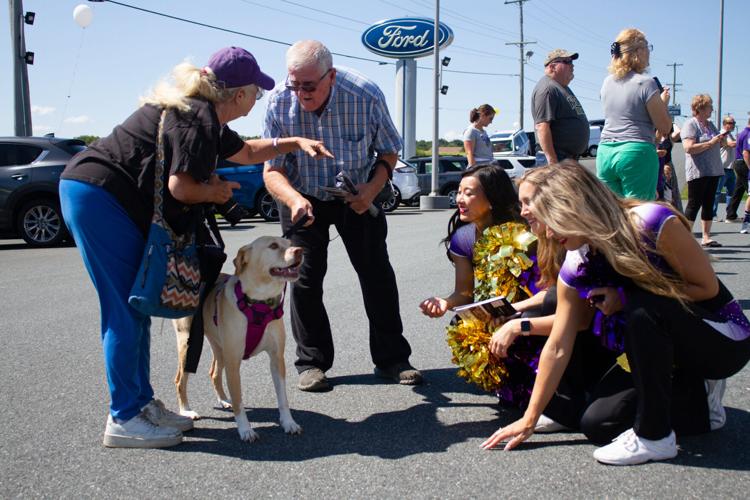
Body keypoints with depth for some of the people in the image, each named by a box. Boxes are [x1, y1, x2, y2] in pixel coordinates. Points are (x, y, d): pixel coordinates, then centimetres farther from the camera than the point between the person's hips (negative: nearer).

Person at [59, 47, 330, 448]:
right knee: (126, 311, -7)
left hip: (105, 199, 11)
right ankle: (124, 419, 0)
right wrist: (216, 192, -3)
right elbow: (181, 187, -22)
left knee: (136, 307, 11)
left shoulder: (202, 113, 16)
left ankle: (142, 403, 19)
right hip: (98, 194, -11)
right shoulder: (197, 117, -16)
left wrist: (294, 142, 27)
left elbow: (245, 151, 32)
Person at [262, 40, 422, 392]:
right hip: (302, 195, 0)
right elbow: (272, 170, -20)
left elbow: (388, 152, -8)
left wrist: (373, 188, -25)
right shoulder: (280, 102, -23)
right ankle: (311, 362, 8)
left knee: (377, 273, -1)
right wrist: (295, 200, -40)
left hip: (358, 194, 0)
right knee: (304, 277, -5)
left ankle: (391, 359, 11)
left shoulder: (366, 95, -24)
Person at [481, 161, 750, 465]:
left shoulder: (653, 224, -27)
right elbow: (557, 348, -8)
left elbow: (707, 288, -18)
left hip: (724, 340, -6)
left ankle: (653, 437, -19)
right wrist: (529, 419, -7)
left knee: (640, 308, -34)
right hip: (672, 346, 6)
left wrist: (627, 297, -23)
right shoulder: (576, 268, -10)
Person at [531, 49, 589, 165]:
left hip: (571, 157, 11)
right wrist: (552, 159, -28)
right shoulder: (547, 89, -14)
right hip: (557, 158, -11)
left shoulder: (563, 87, 20)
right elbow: (542, 126, -23)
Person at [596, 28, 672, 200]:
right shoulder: (646, 83, -7)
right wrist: (663, 102, 13)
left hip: (605, 153, 6)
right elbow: (664, 128, -4)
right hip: (637, 152, -6)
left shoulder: (607, 82, 11)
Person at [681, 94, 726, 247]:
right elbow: (689, 148, -21)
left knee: (709, 204, 8)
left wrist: (722, 140, 6)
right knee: (694, 204, -7)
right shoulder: (690, 124, -9)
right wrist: (710, 143, -18)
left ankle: (706, 237, 13)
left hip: (713, 171, 8)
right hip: (697, 172, -8)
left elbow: (718, 145, 28)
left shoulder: (710, 124, 17)